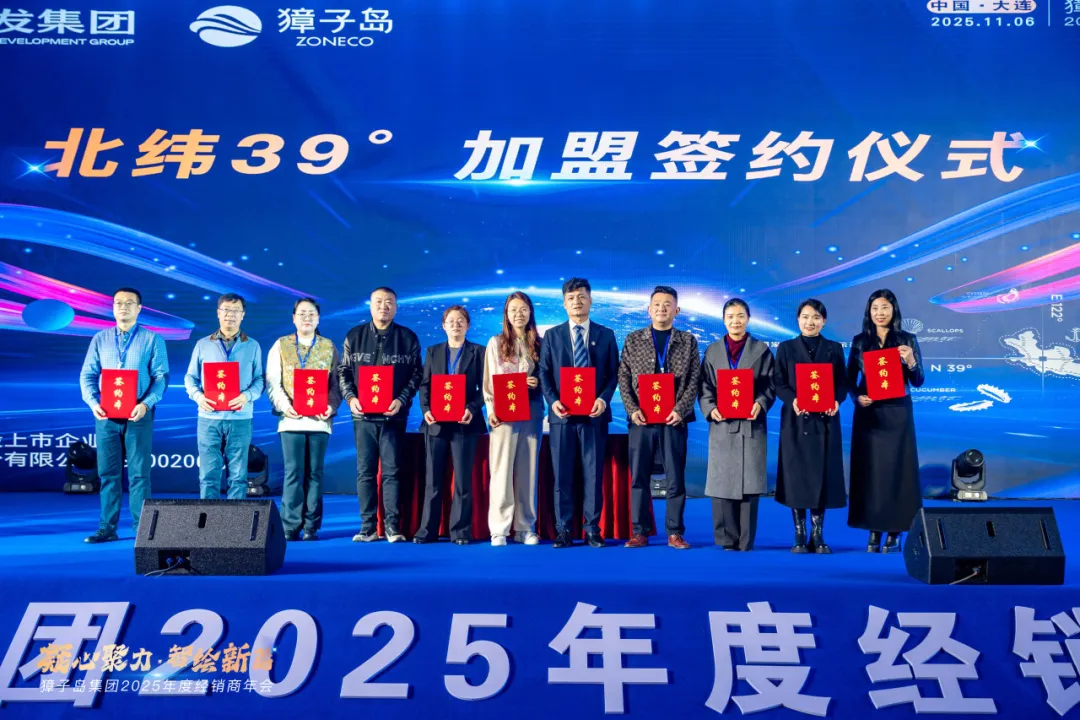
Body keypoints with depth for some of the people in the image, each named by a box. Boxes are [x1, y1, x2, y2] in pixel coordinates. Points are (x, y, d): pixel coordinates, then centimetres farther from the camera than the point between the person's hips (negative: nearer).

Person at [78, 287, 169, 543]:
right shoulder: (100, 339, 11)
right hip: (106, 415, 3)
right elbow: (88, 375, 7)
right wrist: (93, 402, -11)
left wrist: (146, 403, -19)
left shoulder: (152, 339, 2)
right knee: (108, 473, 6)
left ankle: (141, 528, 5)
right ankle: (107, 528, 13)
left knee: (139, 473, -1)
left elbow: (161, 377, -4)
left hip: (138, 415, -3)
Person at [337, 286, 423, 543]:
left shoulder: (408, 338, 4)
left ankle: (393, 527, 4)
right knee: (365, 472, 4)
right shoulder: (354, 336, 9)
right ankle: (368, 527, 9)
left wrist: (402, 400, -11)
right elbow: (343, 371, 10)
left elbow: (416, 374, 3)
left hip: (393, 415, -2)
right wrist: (350, 397, -6)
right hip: (363, 415, 2)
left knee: (392, 471, -1)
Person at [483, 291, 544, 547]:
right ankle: (499, 529, -2)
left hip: (532, 412, 2)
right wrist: (491, 410, -7)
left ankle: (525, 527, 10)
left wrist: (538, 383, -9)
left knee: (528, 469, 4)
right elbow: (488, 381, 3)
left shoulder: (538, 343, 10)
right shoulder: (496, 343, 6)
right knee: (502, 469, -5)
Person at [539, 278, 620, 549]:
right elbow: (544, 373, 6)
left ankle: (592, 529, 10)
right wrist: (553, 400, -10)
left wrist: (603, 399, -11)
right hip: (562, 415, 0)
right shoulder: (552, 335, 10)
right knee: (562, 475, 2)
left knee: (594, 474, 2)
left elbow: (614, 373, 6)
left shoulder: (606, 335, 9)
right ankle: (563, 529, 10)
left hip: (594, 415, 0)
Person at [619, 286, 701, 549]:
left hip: (674, 419, 0)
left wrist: (680, 410, -10)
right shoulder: (633, 339, 9)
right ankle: (640, 532, 10)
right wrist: (632, 409, -8)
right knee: (639, 477, 2)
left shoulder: (688, 341, 8)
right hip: (641, 419, 1)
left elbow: (694, 381, 2)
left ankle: (674, 533, 10)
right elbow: (624, 378, 5)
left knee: (675, 478, 2)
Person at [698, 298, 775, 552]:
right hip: (722, 424, 1)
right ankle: (726, 539, 8)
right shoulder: (712, 351, 12)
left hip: (751, 424, -1)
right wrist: (710, 408, -11)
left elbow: (771, 385, 2)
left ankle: (745, 541, 6)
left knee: (748, 483, -1)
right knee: (722, 482, 0)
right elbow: (705, 387, 6)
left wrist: (760, 404, -16)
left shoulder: (762, 350, 8)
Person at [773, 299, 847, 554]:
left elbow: (842, 383, 5)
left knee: (822, 476, 1)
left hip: (824, 421, 1)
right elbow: (778, 383, 1)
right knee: (796, 477, -1)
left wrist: (836, 401, -15)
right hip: (796, 421, -1)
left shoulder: (834, 349, 10)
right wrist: (792, 400, -18)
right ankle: (800, 537, 7)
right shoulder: (786, 348, 6)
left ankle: (818, 536, 10)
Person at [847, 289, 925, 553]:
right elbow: (850, 379, 8)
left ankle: (894, 532, 9)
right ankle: (874, 531, 10)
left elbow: (918, 382, -1)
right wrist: (857, 397, -11)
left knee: (897, 468, 0)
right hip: (868, 414, 1)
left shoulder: (907, 340, 2)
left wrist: (911, 362, -19)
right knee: (869, 469, 1)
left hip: (897, 413, -1)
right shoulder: (859, 341, 6)